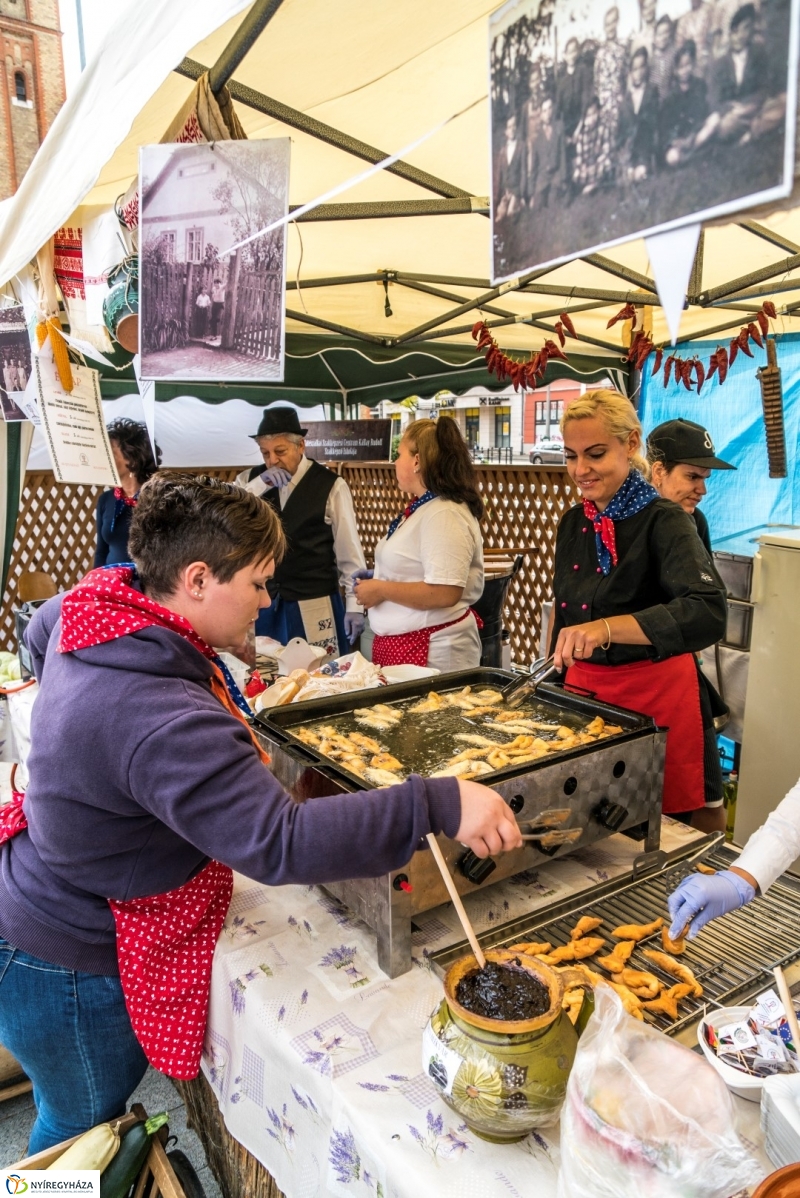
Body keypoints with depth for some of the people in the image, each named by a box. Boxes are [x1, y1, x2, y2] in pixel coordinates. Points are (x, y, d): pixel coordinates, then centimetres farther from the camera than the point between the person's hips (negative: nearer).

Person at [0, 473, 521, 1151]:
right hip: (70, 966, -8)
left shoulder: (93, 610, -8)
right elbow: (279, 843, -44)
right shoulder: (165, 720, -40)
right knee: (84, 1128, 21)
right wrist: (437, 806, -44)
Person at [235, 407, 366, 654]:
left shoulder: (330, 485, -5)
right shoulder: (251, 480, 4)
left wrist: (354, 605, -5)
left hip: (313, 606, -3)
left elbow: (349, 550, -3)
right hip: (263, 602, 3)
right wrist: (259, 486, -17)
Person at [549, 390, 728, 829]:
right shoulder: (573, 522, 4)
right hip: (584, 684, 6)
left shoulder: (663, 521, -15)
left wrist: (606, 628, -40)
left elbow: (708, 613, -31)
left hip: (652, 690, -5)